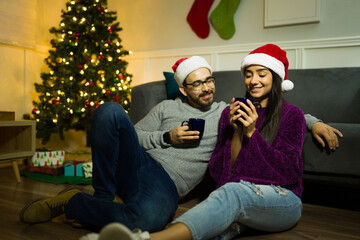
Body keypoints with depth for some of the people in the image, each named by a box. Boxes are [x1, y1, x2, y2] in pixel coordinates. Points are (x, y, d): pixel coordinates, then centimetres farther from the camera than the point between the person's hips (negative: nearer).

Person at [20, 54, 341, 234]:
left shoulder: (225, 112, 16)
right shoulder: (167, 107, 17)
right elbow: (133, 136, 11)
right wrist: (167, 138, -4)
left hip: (167, 187, -1)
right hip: (137, 164, 2)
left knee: (146, 221, -40)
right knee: (110, 110, -24)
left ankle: (70, 202, -10)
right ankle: (104, 195, -12)